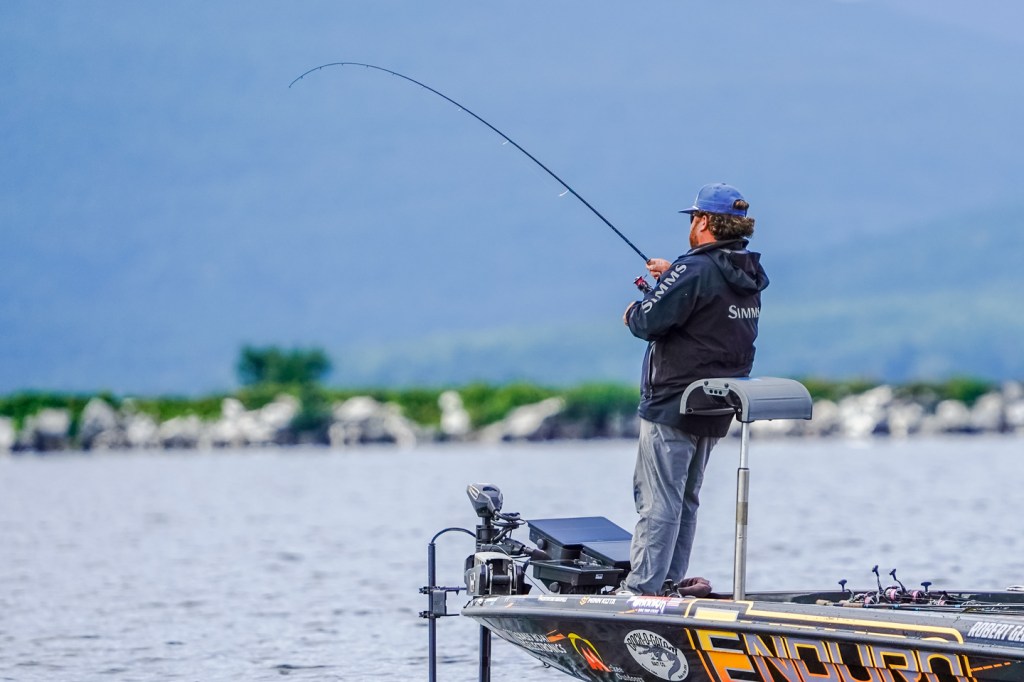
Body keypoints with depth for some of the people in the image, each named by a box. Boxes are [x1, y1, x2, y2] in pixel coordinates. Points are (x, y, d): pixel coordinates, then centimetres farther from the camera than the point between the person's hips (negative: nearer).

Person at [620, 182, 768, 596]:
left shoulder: (694, 272, -18)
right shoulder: (746, 278, 8)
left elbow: (649, 322, -20)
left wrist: (632, 314, 2)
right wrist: (671, 277, 26)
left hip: (672, 405, -9)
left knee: (657, 501, -8)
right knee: (685, 500, 17)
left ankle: (641, 587, -9)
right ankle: (671, 580, 20)